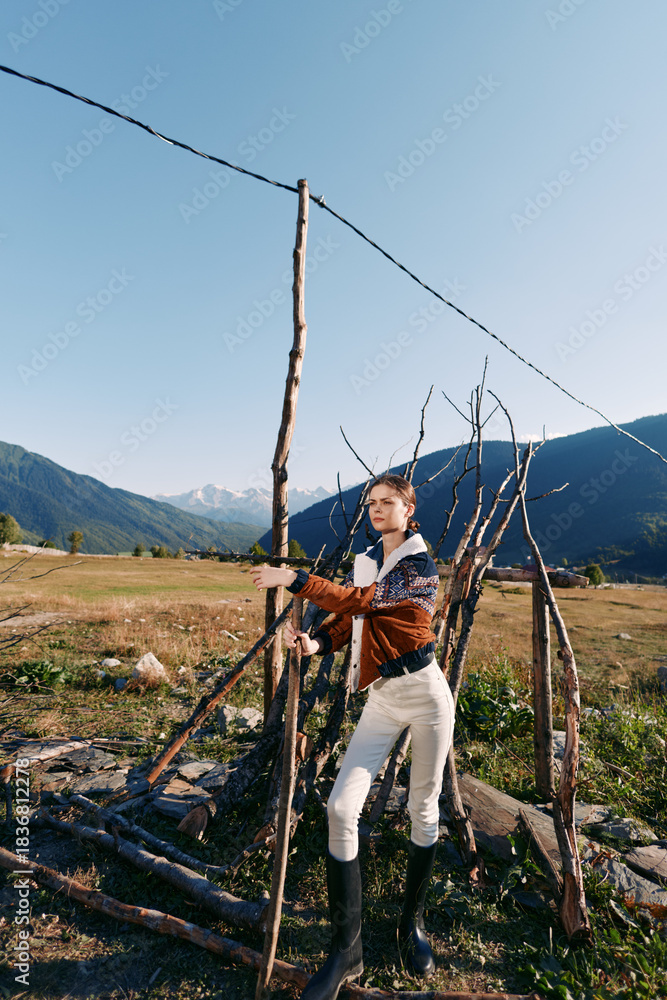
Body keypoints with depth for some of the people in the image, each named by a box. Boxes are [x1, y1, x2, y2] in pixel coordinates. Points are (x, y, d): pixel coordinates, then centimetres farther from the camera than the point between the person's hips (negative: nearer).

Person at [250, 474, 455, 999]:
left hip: (425, 692, -5)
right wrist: (316, 642, -12)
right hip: (381, 699, 5)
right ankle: (347, 951, 10)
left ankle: (413, 923, 36)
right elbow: (348, 619, 8)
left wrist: (296, 580, -29)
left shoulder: (420, 565, -13)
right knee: (342, 808, -5)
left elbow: (359, 601, -26)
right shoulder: (364, 561, 9)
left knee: (423, 810, 11)